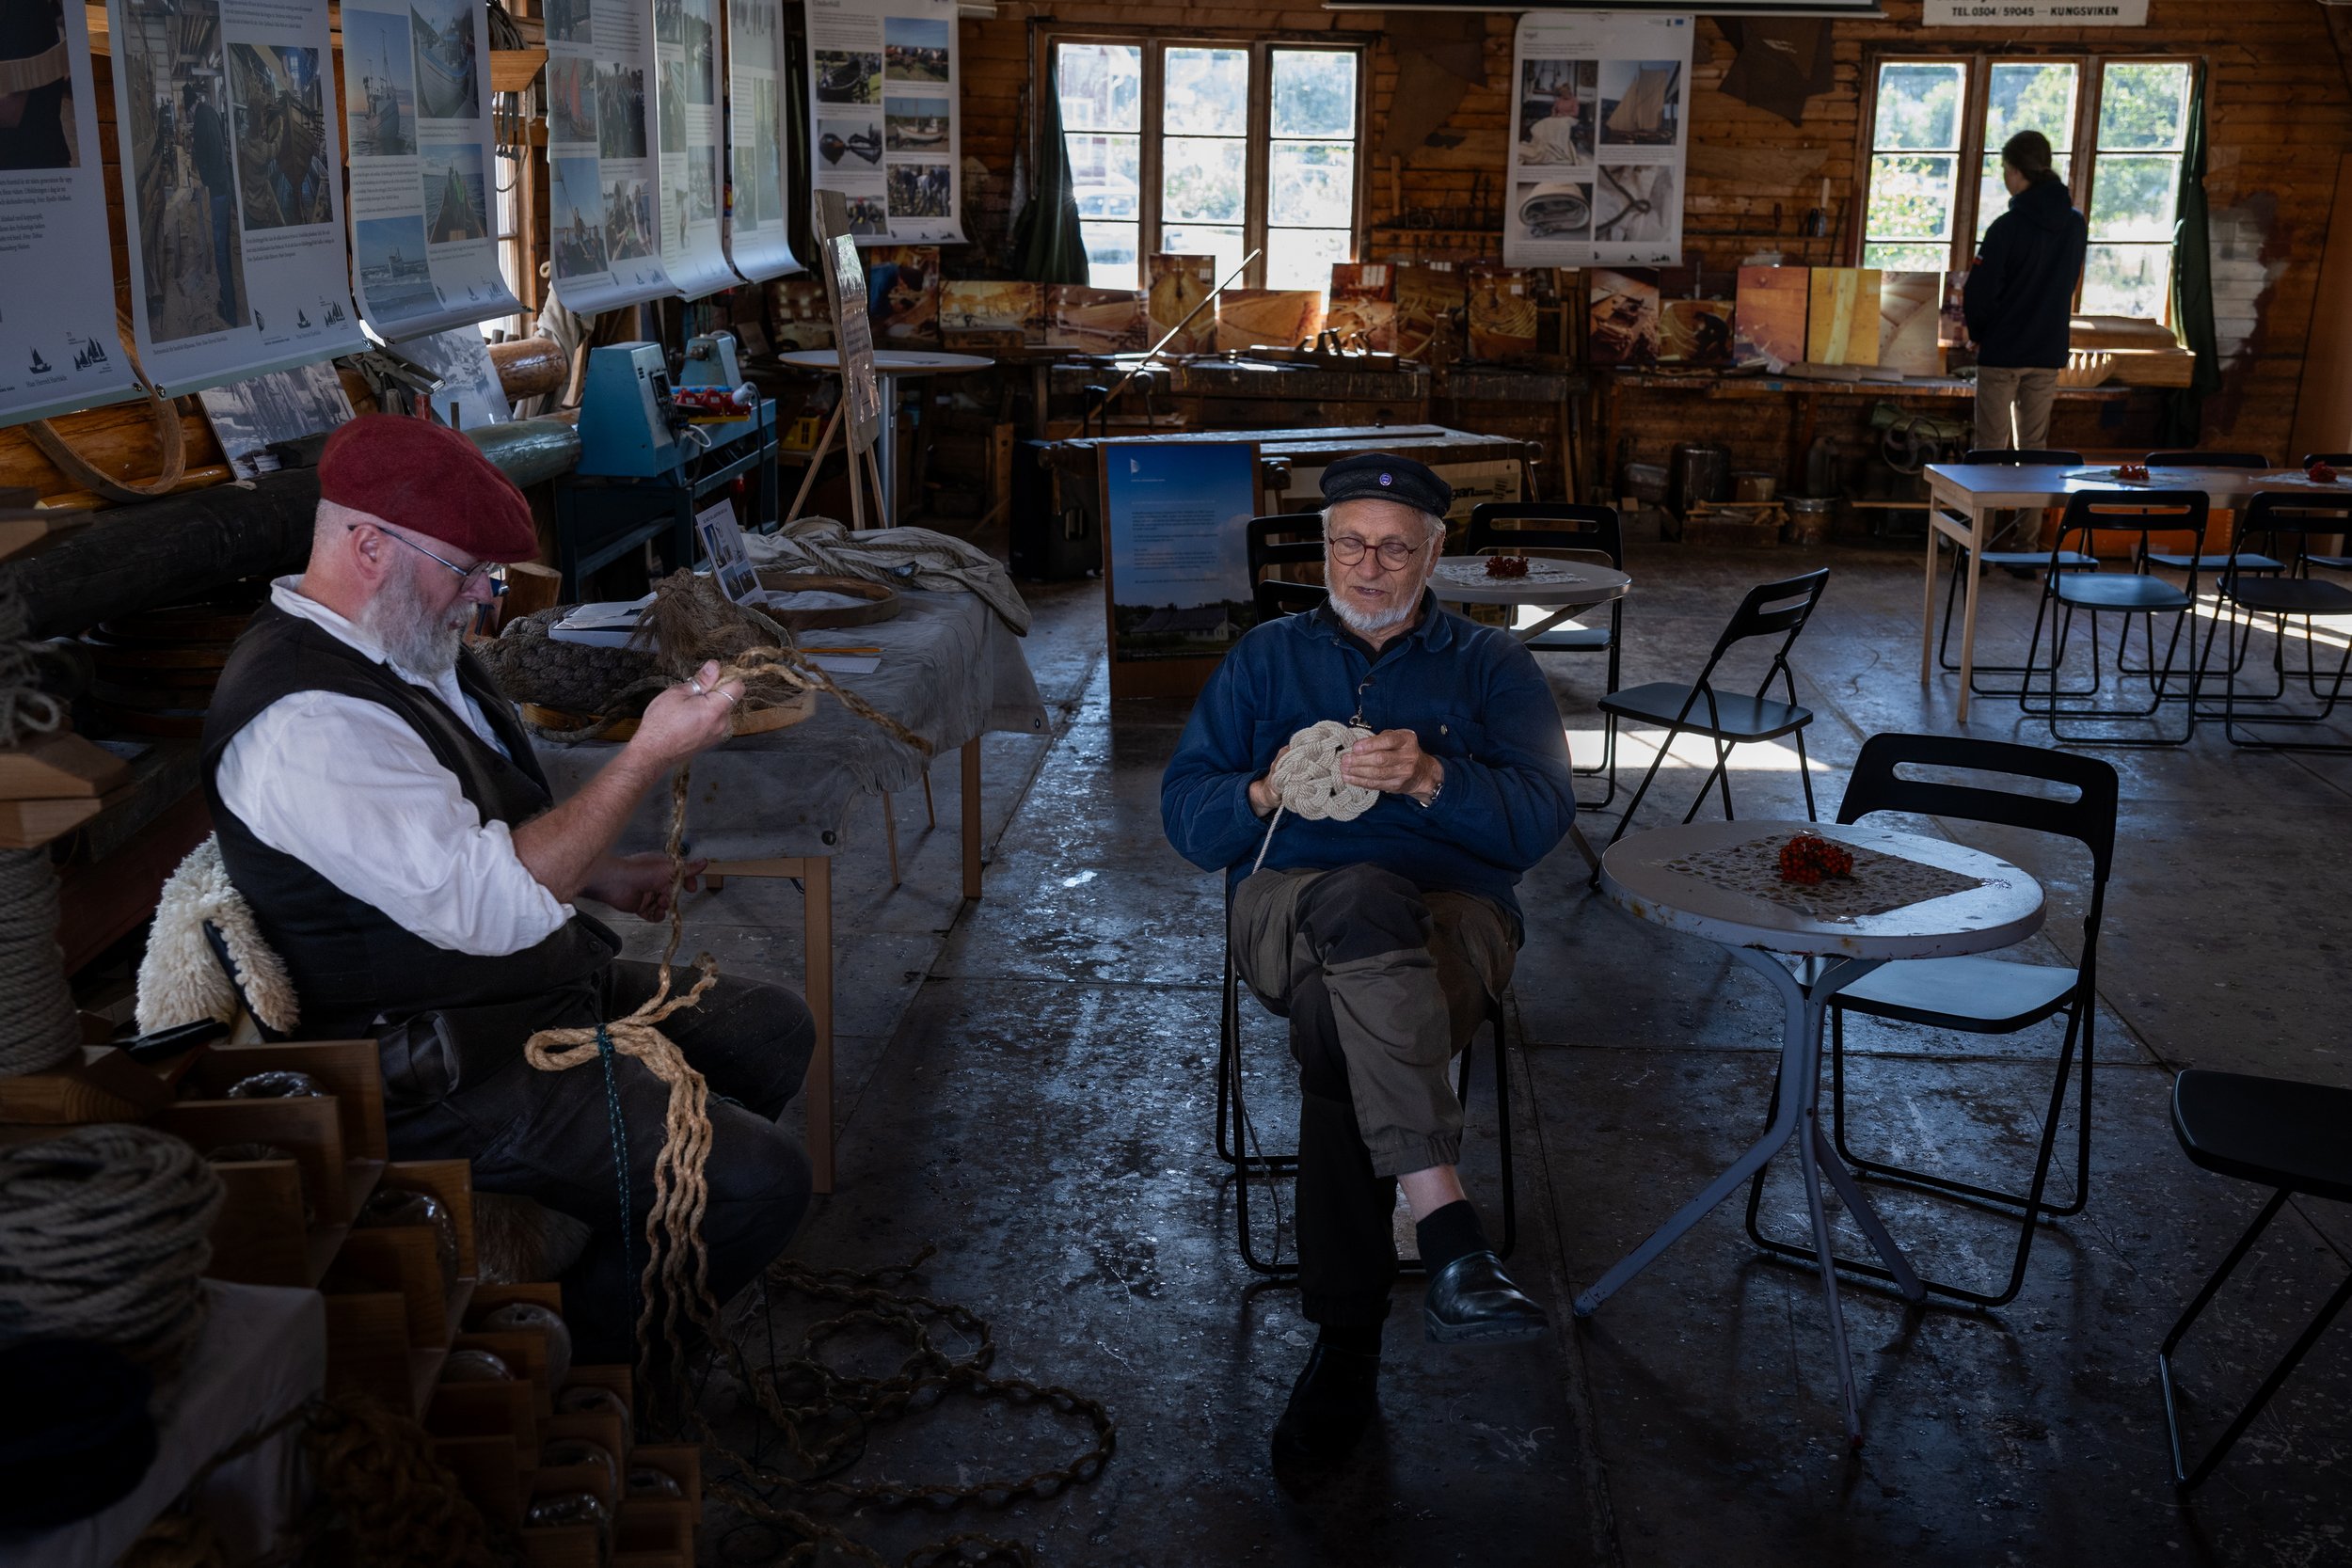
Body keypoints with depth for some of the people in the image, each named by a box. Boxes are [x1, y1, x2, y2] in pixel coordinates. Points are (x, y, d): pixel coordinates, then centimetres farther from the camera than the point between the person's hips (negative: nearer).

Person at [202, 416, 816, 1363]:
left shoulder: (402, 648, 6)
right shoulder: (307, 725, -28)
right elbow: (493, 906, -33)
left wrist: (600, 877, 8)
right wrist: (649, 755, -29)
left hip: (551, 987, 11)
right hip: (450, 1074, -11)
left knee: (772, 1030, 18)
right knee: (759, 1181, -19)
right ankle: (570, 1372, 4)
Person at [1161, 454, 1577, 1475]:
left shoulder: (1489, 665, 19)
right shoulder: (1268, 657, 24)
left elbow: (1544, 816, 3)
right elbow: (1184, 814, 13)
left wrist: (1430, 779, -16)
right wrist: (1264, 794, -9)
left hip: (1452, 916, 0)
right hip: (1286, 908, 0)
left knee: (1340, 1033, -36)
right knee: (1362, 897, -39)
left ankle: (1347, 1348, -33)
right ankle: (1445, 1221, -47)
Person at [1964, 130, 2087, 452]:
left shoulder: (2007, 227, -15)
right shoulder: (2076, 225, 4)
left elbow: (1979, 293, -14)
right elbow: (2069, 285, 13)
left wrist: (1978, 333, 3)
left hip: (2001, 352, -5)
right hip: (2049, 353, 5)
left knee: (1990, 446, 1)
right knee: (2033, 446, 10)